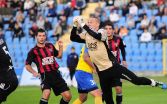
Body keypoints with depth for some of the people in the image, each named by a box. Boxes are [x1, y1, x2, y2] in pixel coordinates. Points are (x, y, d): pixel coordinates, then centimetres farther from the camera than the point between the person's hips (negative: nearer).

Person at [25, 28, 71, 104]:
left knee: (67, 96, 0)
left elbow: (59, 56, 27)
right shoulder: (33, 51, -2)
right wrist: (34, 72, -19)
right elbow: (27, 65, -1)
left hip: (56, 74, 5)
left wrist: (60, 46, 11)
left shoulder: (50, 46, 13)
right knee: (46, 93, -32)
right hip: (45, 75, -5)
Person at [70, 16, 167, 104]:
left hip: (113, 67, -5)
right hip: (101, 71, 5)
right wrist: (75, 26, -13)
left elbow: (97, 36, -37)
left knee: (136, 80, -7)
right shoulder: (86, 35, 2)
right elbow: (73, 38, 2)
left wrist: (83, 25, -35)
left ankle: (156, 83, 15)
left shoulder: (102, 32, -15)